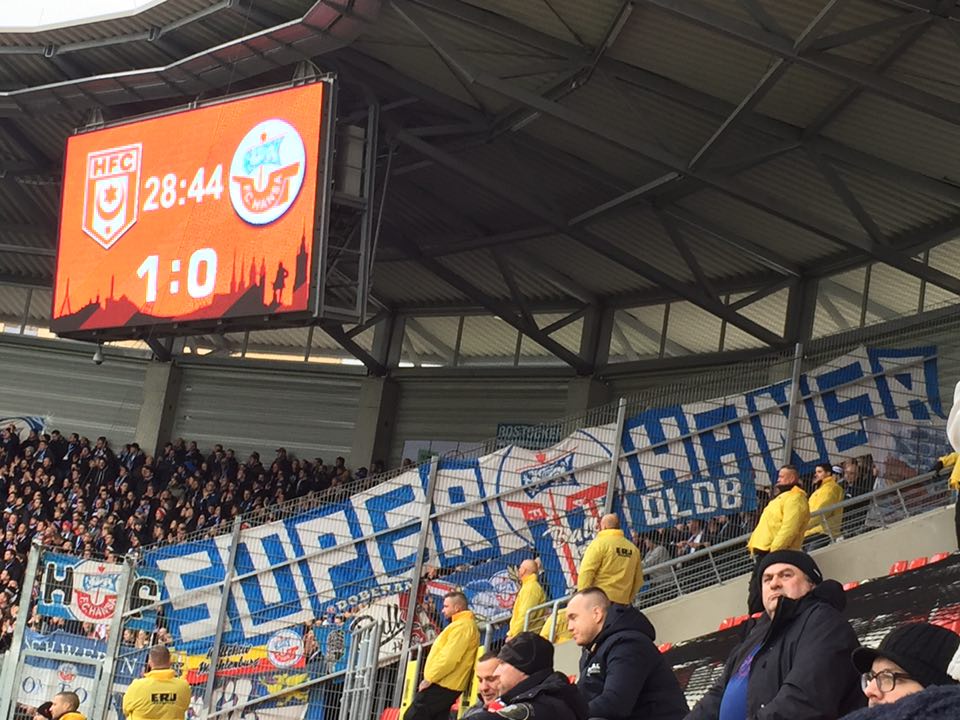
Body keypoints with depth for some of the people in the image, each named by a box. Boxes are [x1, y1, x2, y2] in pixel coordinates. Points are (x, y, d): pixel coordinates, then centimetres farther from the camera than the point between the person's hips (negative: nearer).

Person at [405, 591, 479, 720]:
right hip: (447, 685, 11)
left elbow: (449, 658, -23)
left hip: (441, 685, -11)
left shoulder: (462, 626, -14)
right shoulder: (467, 625, 22)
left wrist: (429, 679, -18)